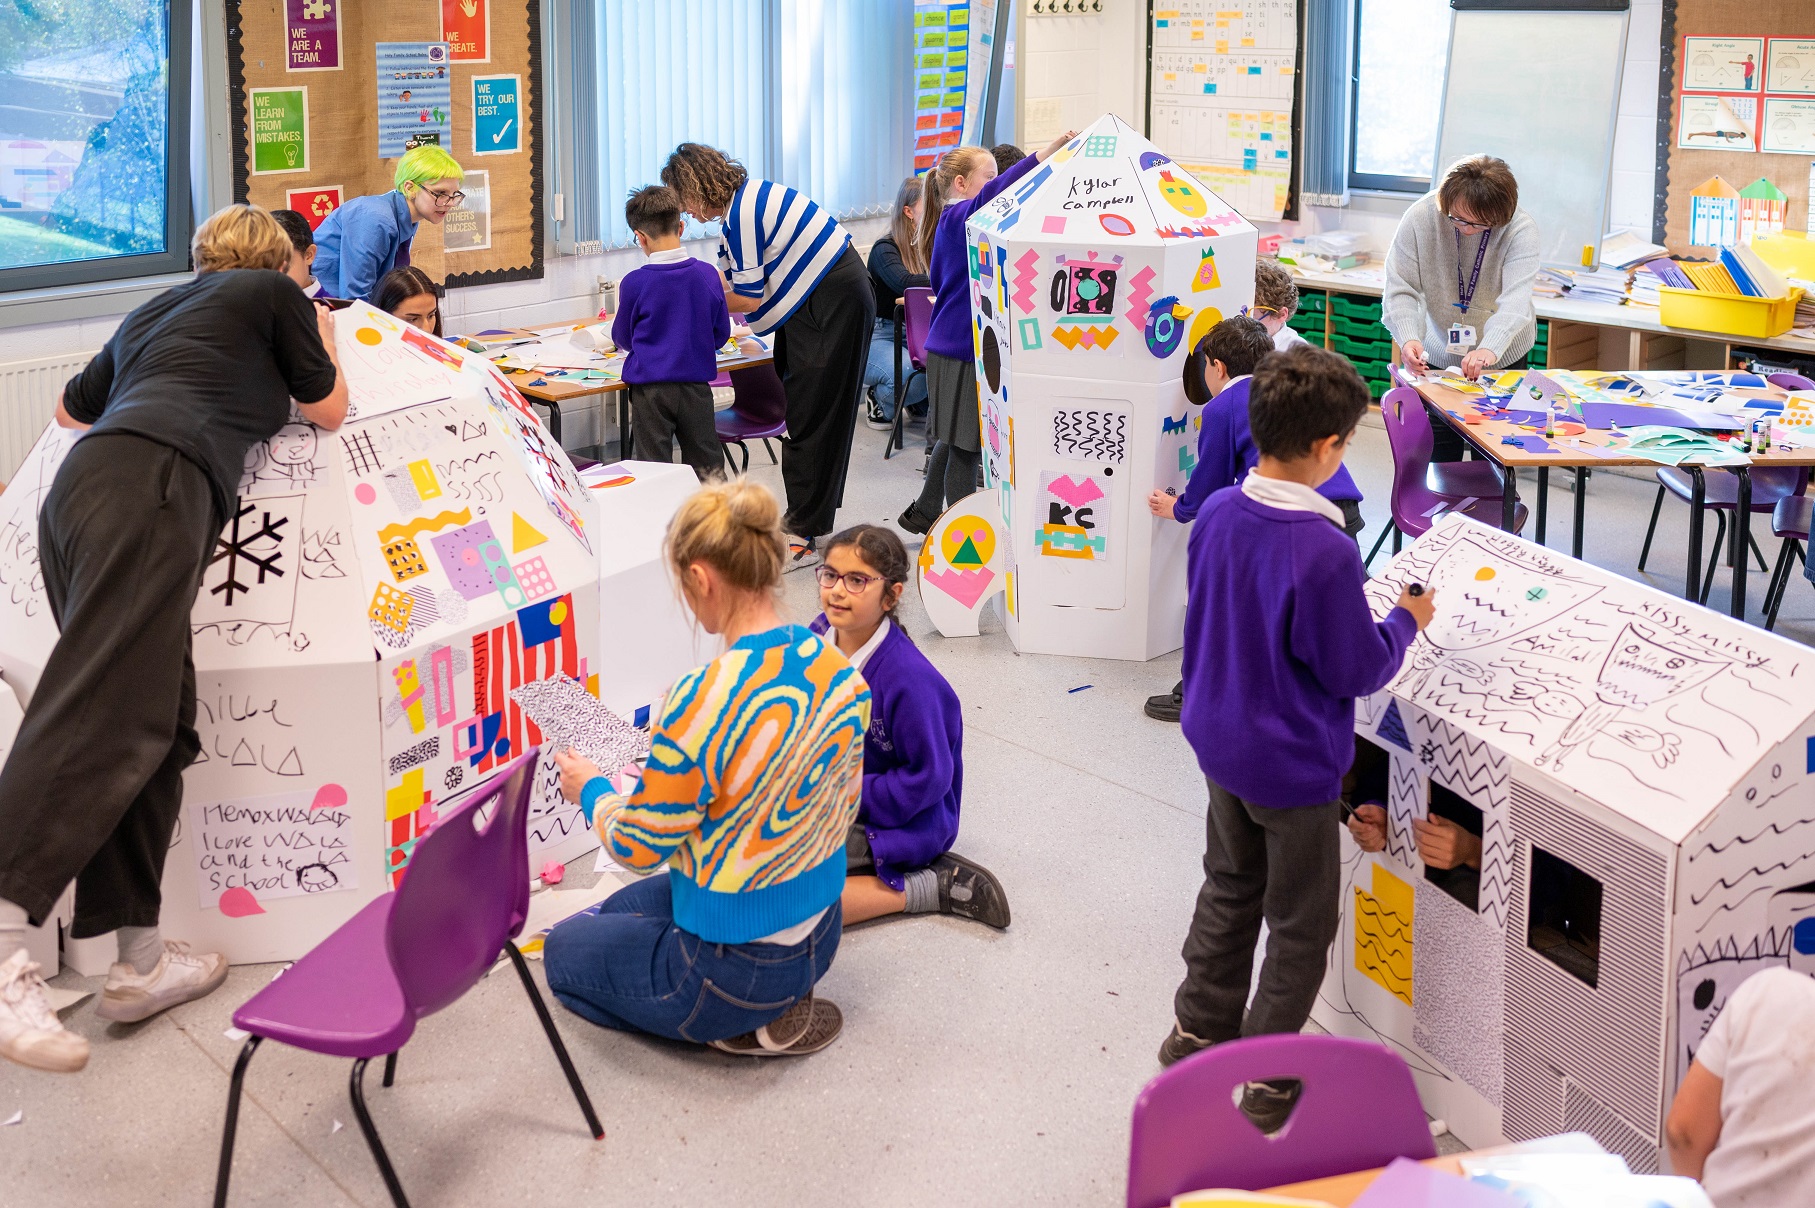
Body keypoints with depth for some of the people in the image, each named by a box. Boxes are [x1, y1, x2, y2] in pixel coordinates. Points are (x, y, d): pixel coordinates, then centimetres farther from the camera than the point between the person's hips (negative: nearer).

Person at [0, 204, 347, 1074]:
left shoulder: (152, 312, 37)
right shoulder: (273, 293, 19)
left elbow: (72, 407, 50)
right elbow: (328, 411, 27)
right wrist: (323, 339, 44)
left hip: (77, 485, 8)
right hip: (153, 487, -8)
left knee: (160, 730, 6)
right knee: (104, 714, -22)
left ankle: (139, 962, 2)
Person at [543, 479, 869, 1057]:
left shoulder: (705, 703, -32)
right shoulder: (839, 669, -8)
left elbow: (637, 847, -18)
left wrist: (591, 789, 5)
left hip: (736, 961, -8)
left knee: (563, 949, 21)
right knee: (615, 912, 32)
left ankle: (748, 1024, 6)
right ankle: (775, 1001, 16)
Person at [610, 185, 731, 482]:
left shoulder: (634, 283, -10)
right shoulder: (708, 275, -4)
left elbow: (623, 338, 4)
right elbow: (721, 334, 7)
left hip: (650, 389, -2)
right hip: (696, 385, 2)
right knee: (709, 469, 13)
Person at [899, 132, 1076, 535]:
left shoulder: (956, 223, 15)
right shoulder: (959, 218, -15)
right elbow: (997, 193, -34)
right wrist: (1048, 152, -39)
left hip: (951, 346, 10)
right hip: (959, 350, -10)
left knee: (955, 439, 22)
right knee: (964, 444, -1)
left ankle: (924, 511, 34)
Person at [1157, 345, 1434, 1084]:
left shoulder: (1216, 515, -7)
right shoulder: (1325, 552, -29)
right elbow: (1357, 671, -19)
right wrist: (1406, 621, -2)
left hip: (1218, 740, 7)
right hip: (1293, 766, -7)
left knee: (1230, 888, 26)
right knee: (1300, 926, 12)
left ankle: (1198, 1031, 38)